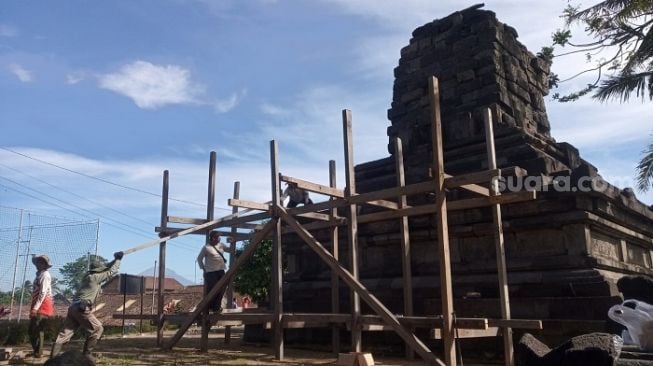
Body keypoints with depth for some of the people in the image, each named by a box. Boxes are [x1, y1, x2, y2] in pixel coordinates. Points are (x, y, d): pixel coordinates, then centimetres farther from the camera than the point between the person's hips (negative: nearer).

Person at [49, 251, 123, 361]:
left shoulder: (88, 276, 20)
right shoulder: (95, 277, -4)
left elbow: (105, 268, 30)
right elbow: (111, 272, 0)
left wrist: (115, 260, 25)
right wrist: (118, 260, 12)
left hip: (73, 307, 9)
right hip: (82, 309, -9)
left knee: (66, 332, 3)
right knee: (97, 328, 3)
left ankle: (53, 356, -6)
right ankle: (86, 354, 5)